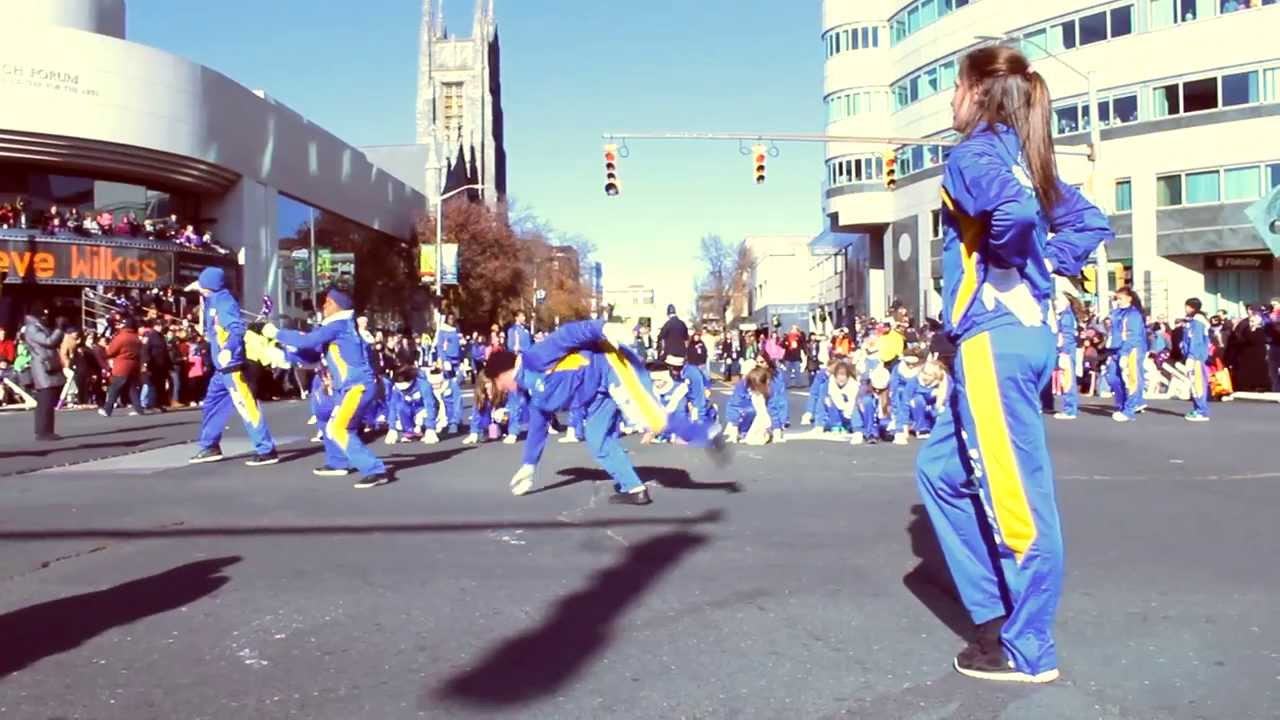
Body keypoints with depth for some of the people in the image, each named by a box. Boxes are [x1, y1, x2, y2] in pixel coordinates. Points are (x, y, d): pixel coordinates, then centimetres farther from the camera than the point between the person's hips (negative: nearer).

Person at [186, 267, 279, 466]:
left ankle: (267, 451, -14)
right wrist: (198, 290, 35)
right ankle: (210, 447, 32)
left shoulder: (224, 303, -15)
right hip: (222, 368, 11)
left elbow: (237, 328, -27)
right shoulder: (215, 301, 15)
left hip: (232, 366, -11)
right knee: (211, 405, 19)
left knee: (246, 407, -13)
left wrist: (229, 350, -38)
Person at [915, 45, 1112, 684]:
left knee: (1015, 493, -1)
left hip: (993, 340, -10)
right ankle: (998, 611, 22)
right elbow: (1089, 222, 23)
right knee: (942, 469, 17)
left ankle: (1028, 651, 11)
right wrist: (1047, 265, 12)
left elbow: (1015, 212, -30)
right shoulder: (1022, 157, 17)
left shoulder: (975, 154, -10)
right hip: (1026, 333, 10)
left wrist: (1006, 262, -11)